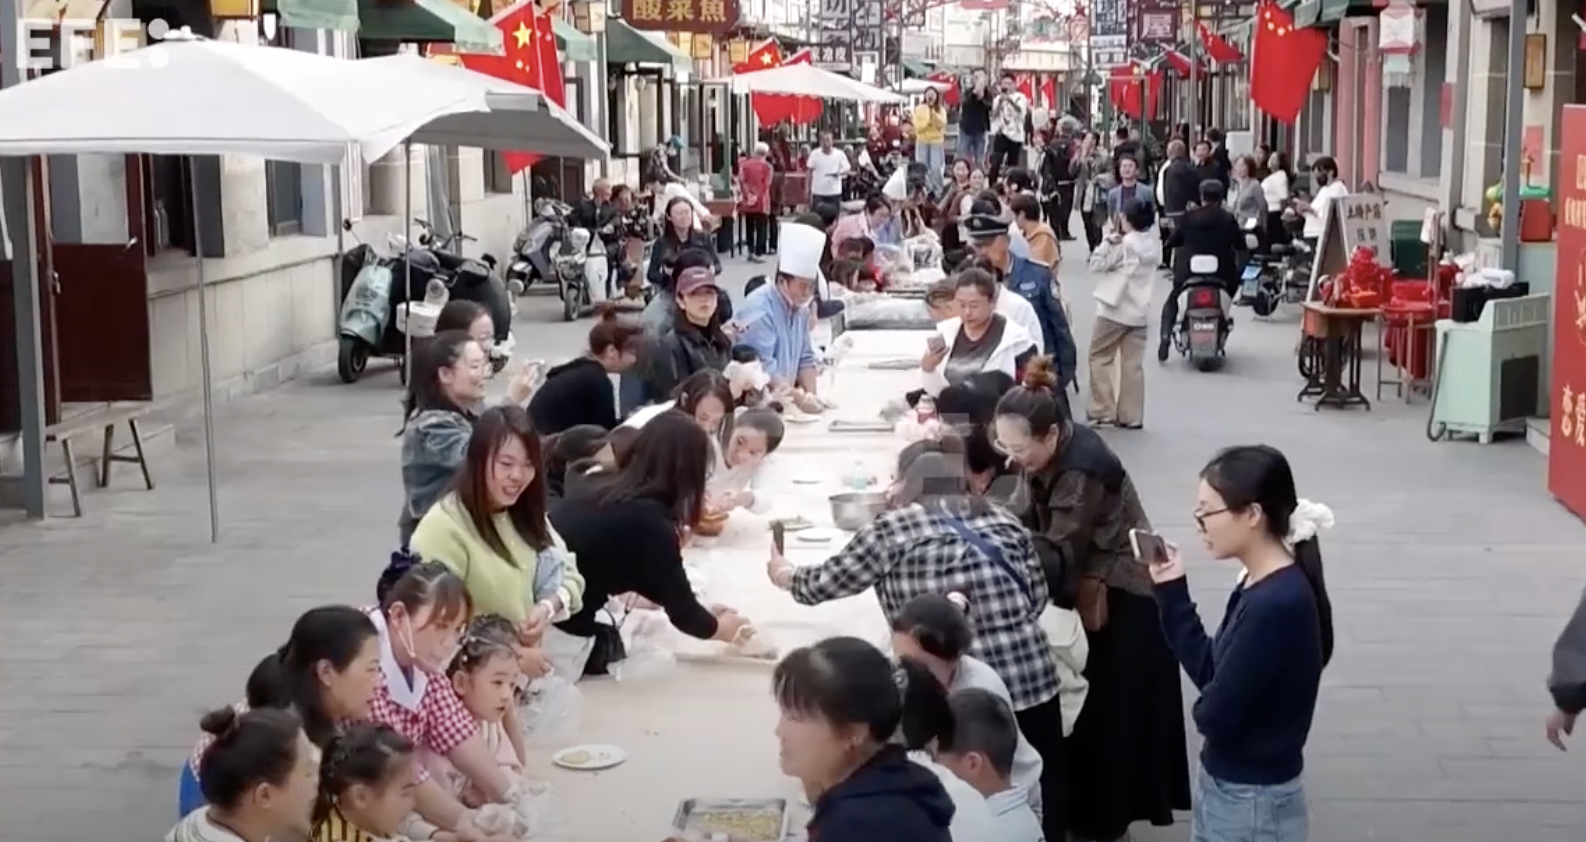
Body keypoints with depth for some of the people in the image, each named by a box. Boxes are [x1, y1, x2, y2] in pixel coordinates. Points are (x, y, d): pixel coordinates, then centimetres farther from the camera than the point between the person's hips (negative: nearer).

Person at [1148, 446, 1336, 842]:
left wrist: (1205, 707, -2)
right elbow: (1209, 670, 6)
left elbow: (1214, 714, -24)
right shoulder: (1258, 586, 3)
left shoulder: (1279, 605, -27)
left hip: (1252, 802, -9)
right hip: (1223, 785, 9)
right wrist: (1172, 591, 4)